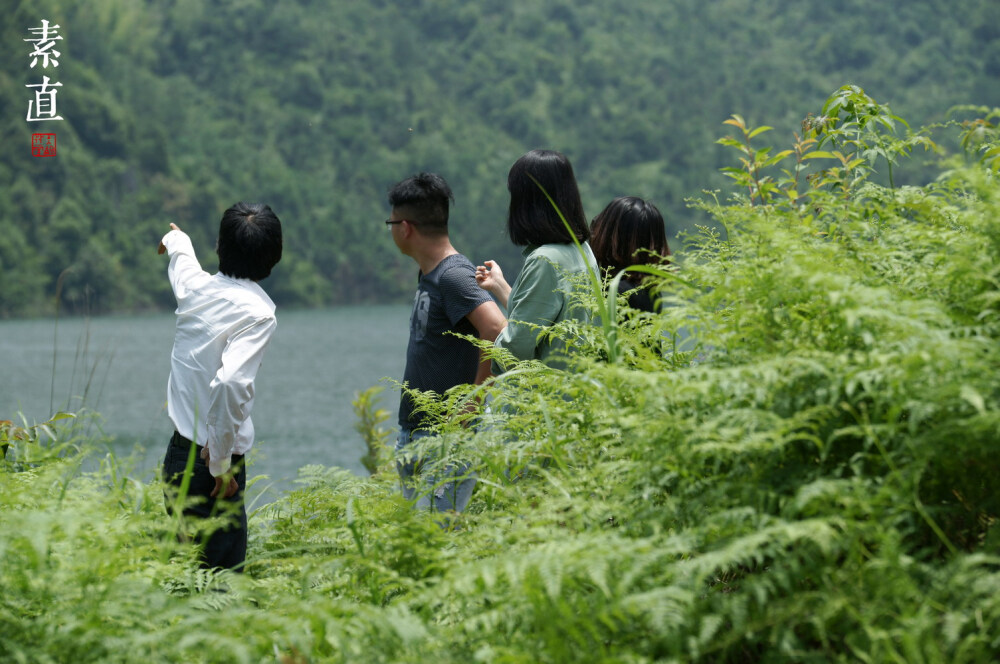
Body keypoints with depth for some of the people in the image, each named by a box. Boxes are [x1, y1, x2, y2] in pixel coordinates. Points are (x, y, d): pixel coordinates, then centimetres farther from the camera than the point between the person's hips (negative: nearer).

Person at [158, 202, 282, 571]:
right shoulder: (258, 313, -14)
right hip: (213, 458, -7)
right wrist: (221, 462, -18)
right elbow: (230, 383, -28)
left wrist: (176, 239, 55)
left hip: (178, 453, 7)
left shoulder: (196, 287, 5)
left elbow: (180, 260, 31)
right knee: (224, 566, -5)